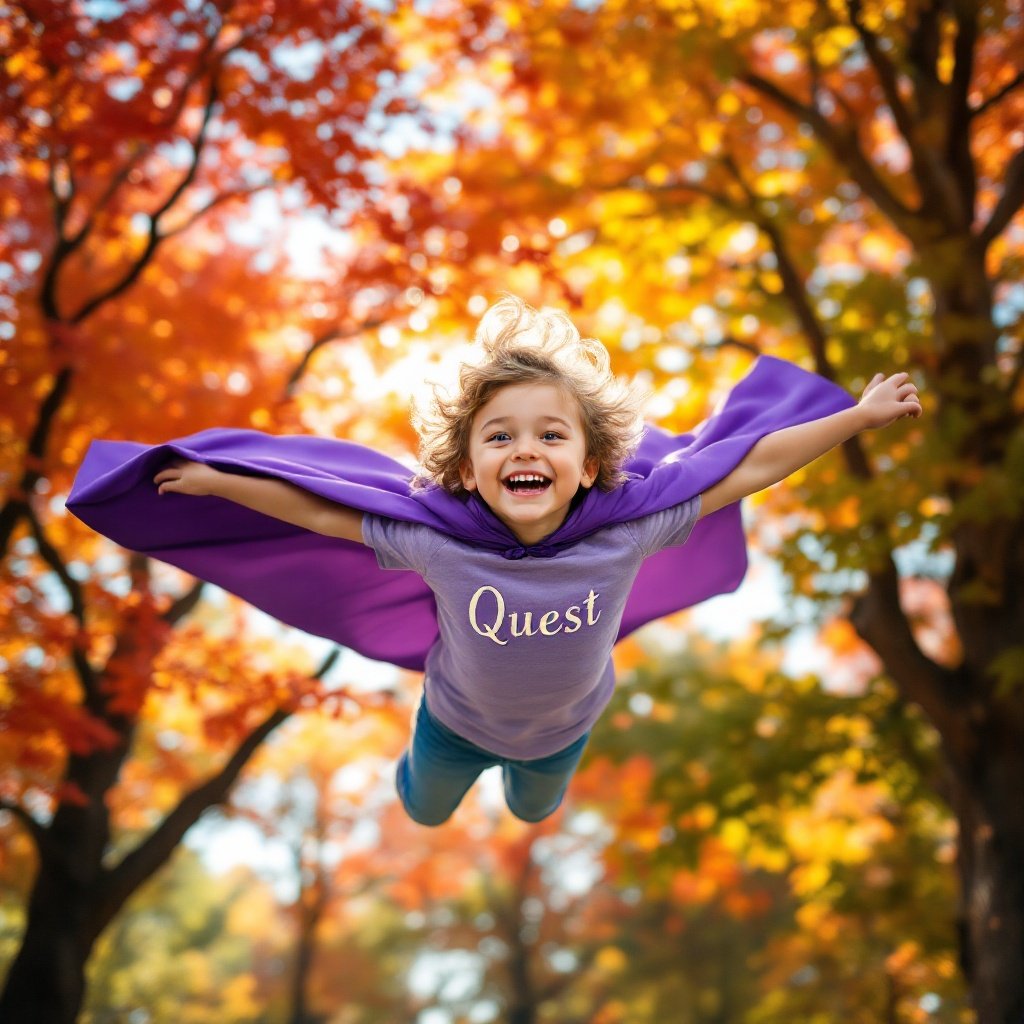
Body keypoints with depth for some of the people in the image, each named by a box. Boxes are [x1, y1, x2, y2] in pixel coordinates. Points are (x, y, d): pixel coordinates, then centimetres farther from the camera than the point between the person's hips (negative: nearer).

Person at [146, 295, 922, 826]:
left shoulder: (626, 529, -39)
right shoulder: (436, 541, -39)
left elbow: (752, 469, -32)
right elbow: (320, 511, -27)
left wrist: (859, 417, -28)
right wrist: (214, 480, -23)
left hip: (564, 725, 1)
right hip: (459, 721, -1)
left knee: (534, 810, 35)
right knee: (423, 810, 32)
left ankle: (526, 775, 71)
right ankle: (424, 763, 67)